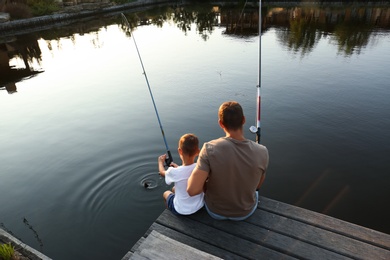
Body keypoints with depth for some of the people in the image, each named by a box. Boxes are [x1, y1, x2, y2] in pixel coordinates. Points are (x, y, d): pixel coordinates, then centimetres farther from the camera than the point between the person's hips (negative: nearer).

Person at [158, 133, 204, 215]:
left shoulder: (174, 172, -29)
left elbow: (162, 172, -3)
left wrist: (160, 161, 17)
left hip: (181, 210, -3)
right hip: (199, 206, 4)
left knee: (166, 193, 27)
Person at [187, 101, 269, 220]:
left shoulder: (210, 149, -31)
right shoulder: (262, 152, -24)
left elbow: (192, 190, -32)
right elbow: (257, 185, -5)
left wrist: (206, 183, -10)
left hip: (215, 211, -1)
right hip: (246, 211, 1)